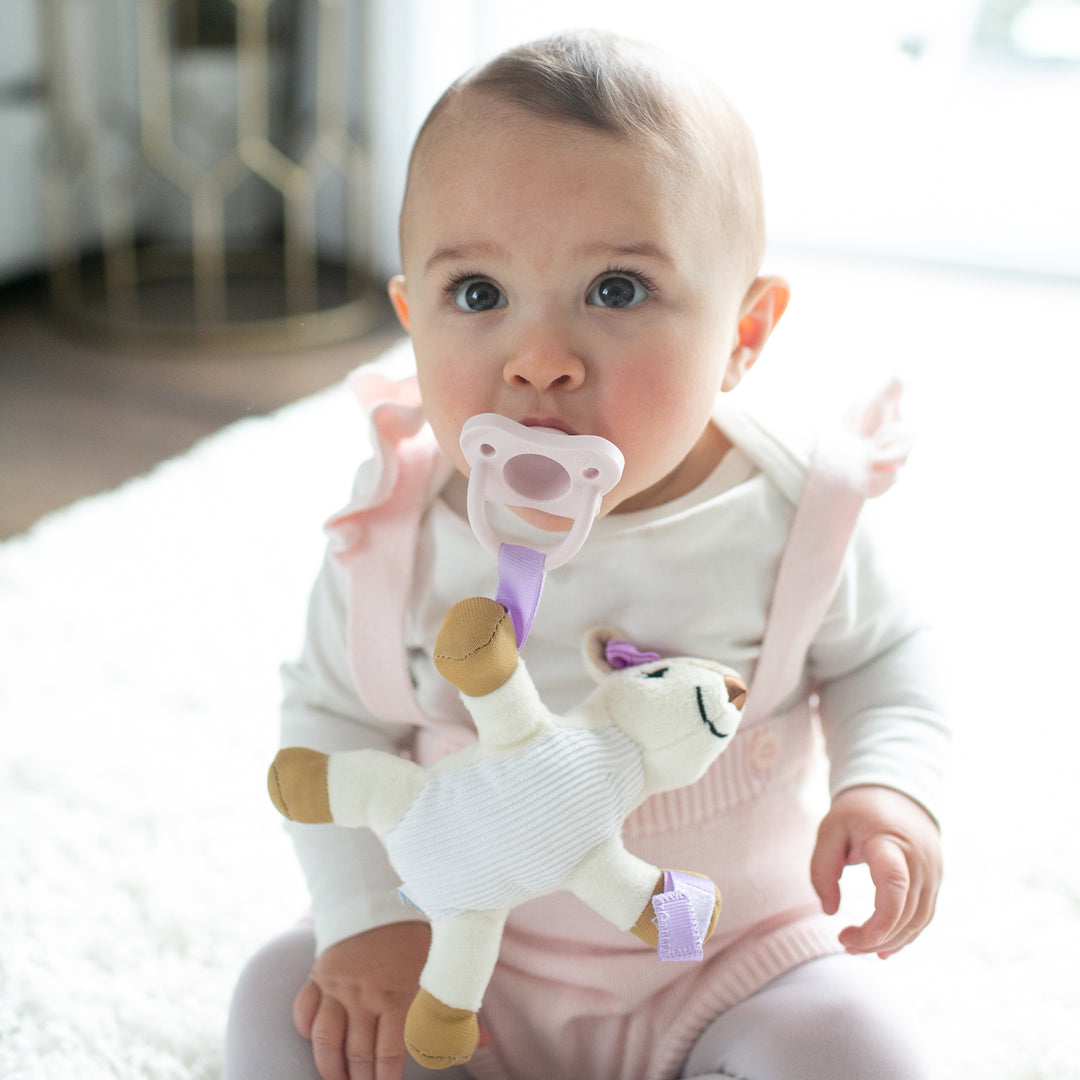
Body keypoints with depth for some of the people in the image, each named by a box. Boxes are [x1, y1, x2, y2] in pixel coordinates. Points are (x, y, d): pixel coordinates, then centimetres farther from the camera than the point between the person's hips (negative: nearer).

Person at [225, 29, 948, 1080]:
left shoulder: (793, 513, -18)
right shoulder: (395, 536, -17)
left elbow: (880, 655, 1)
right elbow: (334, 719, -3)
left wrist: (889, 785, -18)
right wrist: (370, 914, -13)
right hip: (468, 953, 1)